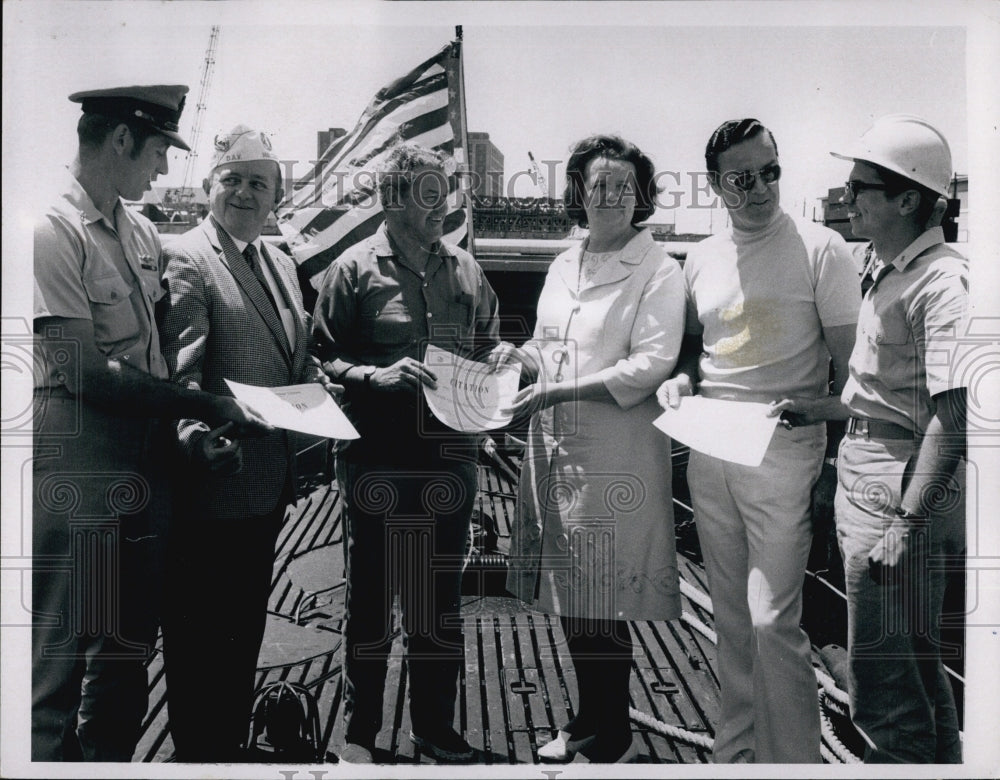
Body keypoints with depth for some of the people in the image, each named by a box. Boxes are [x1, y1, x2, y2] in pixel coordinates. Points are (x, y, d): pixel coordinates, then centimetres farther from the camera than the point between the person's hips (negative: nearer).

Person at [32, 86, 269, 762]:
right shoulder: (53, 230, -13)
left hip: (147, 459, 8)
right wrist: (202, 405, -16)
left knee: (131, 640, 16)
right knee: (65, 645, 2)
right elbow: (84, 371, -18)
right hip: (79, 465, -8)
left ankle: (111, 757, 31)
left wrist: (191, 414, 5)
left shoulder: (143, 232, 11)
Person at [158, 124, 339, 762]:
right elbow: (180, 370, -23)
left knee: (246, 621, 22)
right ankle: (199, 753, 24)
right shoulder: (185, 260, -12)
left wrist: (319, 381, 2)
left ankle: (234, 740, 40)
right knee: (200, 634, 6)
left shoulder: (280, 262, 13)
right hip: (218, 479, -9)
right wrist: (195, 434, -39)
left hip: (270, 479, 9)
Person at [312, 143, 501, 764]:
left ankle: (437, 728, 29)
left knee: (442, 600, 14)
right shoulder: (355, 269, -2)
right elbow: (322, 359, -4)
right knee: (370, 600, 9)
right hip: (379, 463, -4)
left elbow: (488, 350, 19)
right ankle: (360, 732, 25)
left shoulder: (465, 270, 10)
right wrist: (378, 374, -19)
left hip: (451, 459, 4)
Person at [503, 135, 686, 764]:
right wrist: (520, 355, 1)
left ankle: (614, 739, 21)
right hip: (557, 448, 6)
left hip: (616, 455, -6)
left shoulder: (659, 271, -6)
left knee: (602, 604, 1)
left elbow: (649, 366, -15)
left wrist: (556, 391, -18)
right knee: (570, 598, 14)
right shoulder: (563, 266, 14)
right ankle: (587, 719, 33)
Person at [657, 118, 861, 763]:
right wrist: (682, 379, 1)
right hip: (709, 451, 5)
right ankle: (737, 745, 28)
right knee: (732, 617, 14)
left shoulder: (820, 249, -4)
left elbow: (851, 363, -3)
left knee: (773, 620, -7)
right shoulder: (702, 257, 11)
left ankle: (793, 758, 10)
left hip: (784, 451, -5)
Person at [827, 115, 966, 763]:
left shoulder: (944, 281, -18)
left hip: (900, 489, -10)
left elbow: (954, 417, -23)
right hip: (865, 479, 10)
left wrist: (907, 522, -24)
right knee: (918, 666, 23)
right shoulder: (891, 272, 13)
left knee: (884, 685, 0)